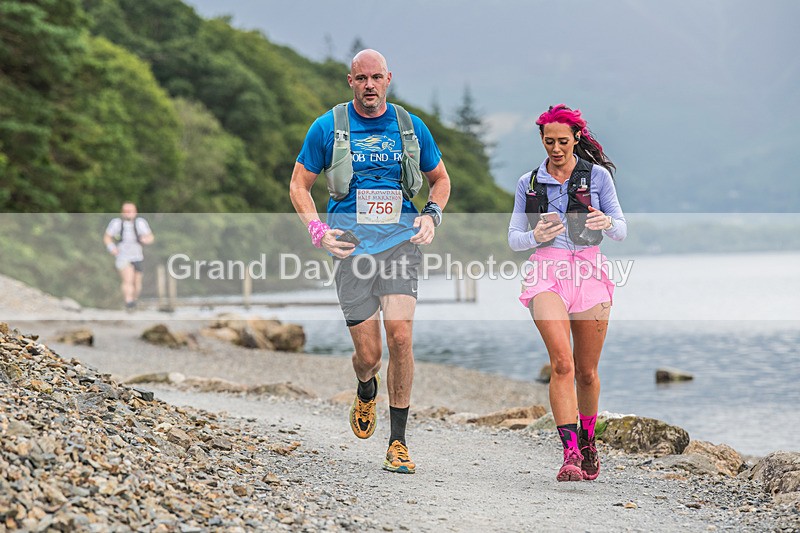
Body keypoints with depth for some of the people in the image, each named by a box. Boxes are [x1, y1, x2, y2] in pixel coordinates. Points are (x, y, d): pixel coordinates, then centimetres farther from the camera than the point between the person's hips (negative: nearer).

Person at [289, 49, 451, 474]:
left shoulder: (411, 128, 8)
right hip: (352, 243, -1)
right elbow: (299, 185, 9)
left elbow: (440, 179, 22)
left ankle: (398, 442, -6)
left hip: (400, 241, 1)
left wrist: (431, 215, 2)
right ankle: (366, 391, 36)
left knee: (400, 335, -16)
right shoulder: (327, 127, 3)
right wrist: (317, 231, -6)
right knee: (368, 354, -3)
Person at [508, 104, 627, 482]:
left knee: (586, 372, 6)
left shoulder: (597, 175, 8)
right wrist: (536, 236, -10)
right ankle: (570, 453, -25)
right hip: (547, 271, 0)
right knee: (562, 362, -19)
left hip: (589, 271, 0)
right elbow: (514, 239, 13)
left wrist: (606, 223, -16)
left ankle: (587, 443, 30)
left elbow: (621, 231, 8)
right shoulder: (528, 183, 13)